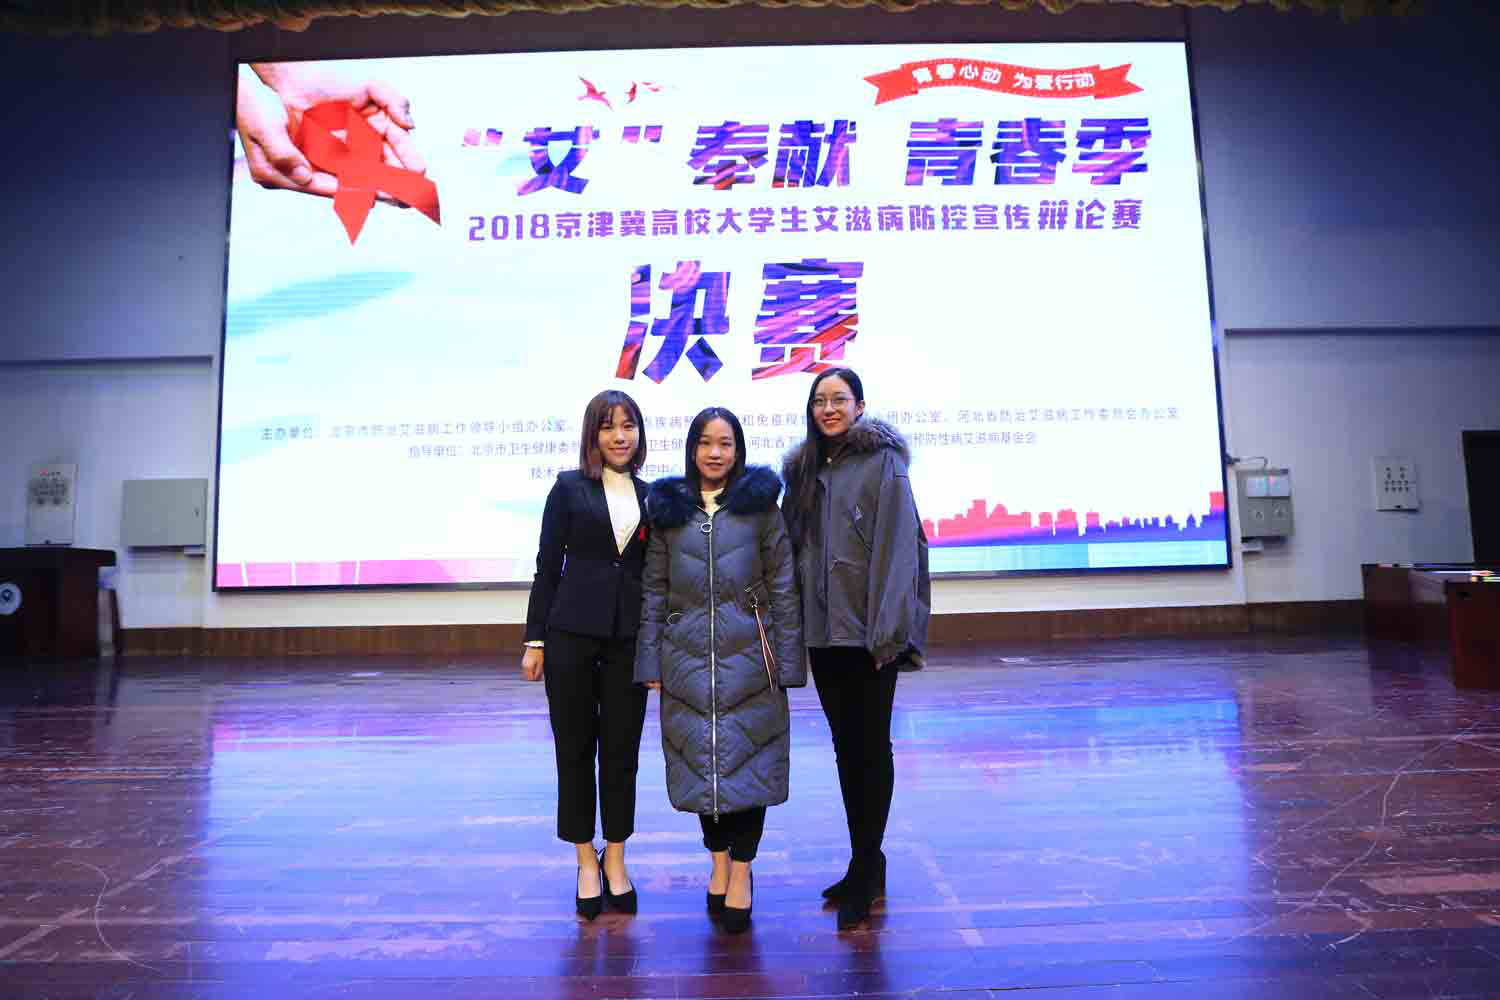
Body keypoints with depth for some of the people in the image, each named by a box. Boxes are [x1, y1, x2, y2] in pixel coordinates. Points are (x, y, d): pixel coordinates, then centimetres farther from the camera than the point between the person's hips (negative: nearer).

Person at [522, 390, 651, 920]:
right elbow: (548, 565, 0)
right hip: (571, 634, -2)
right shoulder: (570, 487, 1)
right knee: (575, 748, 7)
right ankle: (586, 860, 24)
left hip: (630, 638, 2)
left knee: (622, 750, 9)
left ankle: (616, 859, 26)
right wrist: (535, 639, -3)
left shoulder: (651, 496, 9)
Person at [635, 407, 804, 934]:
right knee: (701, 761, 10)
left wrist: (788, 661, -4)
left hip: (748, 655, -2)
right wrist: (650, 662, 4)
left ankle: (742, 872, 20)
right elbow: (654, 590, 7)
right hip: (687, 658, 2)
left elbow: (783, 586, 0)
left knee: (748, 760, 3)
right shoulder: (667, 508, 5)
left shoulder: (760, 504, 0)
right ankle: (719, 861, 31)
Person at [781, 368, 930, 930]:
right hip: (821, 629, 6)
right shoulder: (804, 468, 13)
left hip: (867, 630, -6)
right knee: (846, 747, 13)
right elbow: (794, 547, 14)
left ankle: (865, 873, 13)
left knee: (871, 747, 1)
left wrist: (888, 629, -18)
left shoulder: (883, 462, -5)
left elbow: (897, 546, -12)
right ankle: (866, 864, 26)